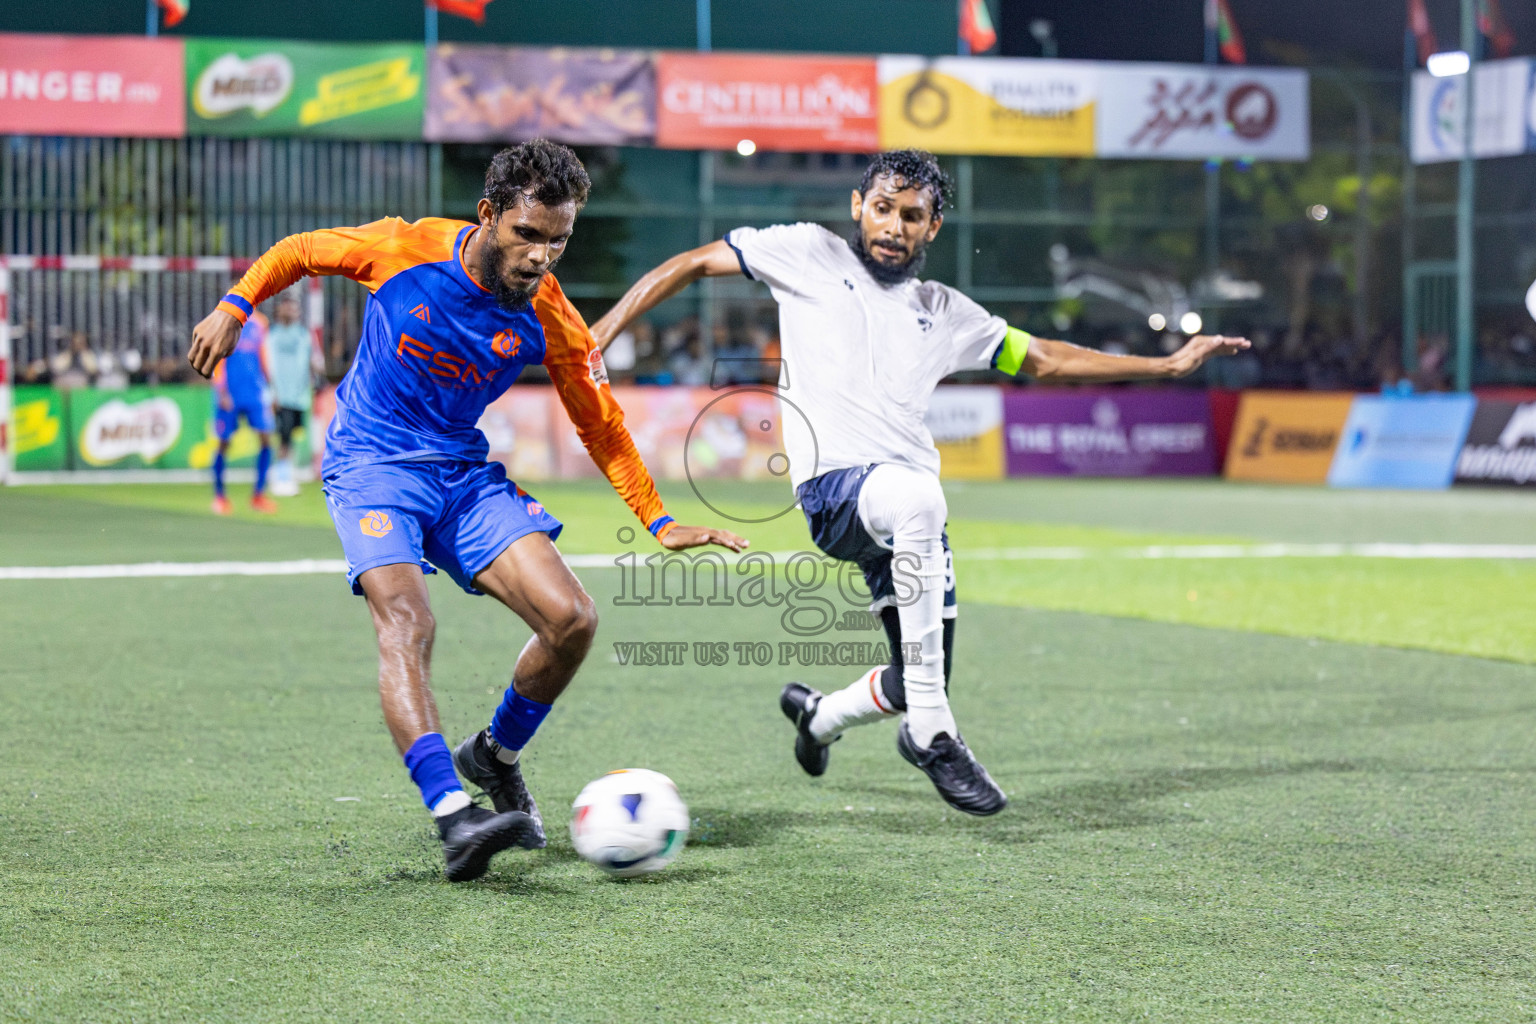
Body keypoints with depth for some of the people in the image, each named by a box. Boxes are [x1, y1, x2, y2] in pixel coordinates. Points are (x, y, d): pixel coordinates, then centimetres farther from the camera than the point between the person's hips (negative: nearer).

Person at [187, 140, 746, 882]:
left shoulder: (548, 319, -7)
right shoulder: (402, 250, -14)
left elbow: (601, 425, 4)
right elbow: (299, 251, 5)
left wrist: (660, 522, 2)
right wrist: (234, 308, 1)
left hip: (465, 473, 4)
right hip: (370, 465, -3)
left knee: (571, 619, -12)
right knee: (406, 623, -28)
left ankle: (494, 756, 16)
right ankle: (453, 819, -41)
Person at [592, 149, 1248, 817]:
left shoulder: (943, 312, 20)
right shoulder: (810, 255, 9)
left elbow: (1042, 360, 28)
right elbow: (693, 263, 11)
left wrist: (1167, 365, 25)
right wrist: (603, 334, 1)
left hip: (913, 501, 6)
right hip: (833, 485, -6)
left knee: (920, 685, 3)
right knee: (917, 498, -40)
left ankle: (818, 716, 42)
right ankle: (932, 736, -35)